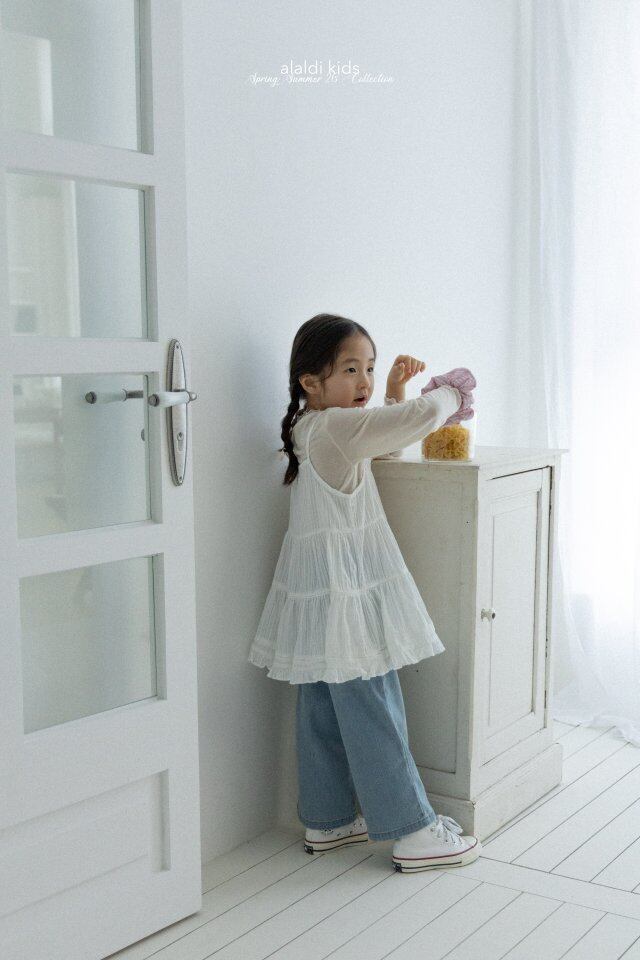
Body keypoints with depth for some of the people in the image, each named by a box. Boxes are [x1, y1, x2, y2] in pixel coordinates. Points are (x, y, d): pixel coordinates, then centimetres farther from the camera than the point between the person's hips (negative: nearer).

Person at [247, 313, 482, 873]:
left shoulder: (312, 429, 13)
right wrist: (449, 390, -4)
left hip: (320, 595, 10)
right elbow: (423, 418, -26)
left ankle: (326, 821, 27)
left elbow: (385, 447, 27)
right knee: (374, 715, -3)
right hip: (346, 594, -10)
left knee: (322, 713, 15)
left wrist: (395, 390, 14)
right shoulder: (336, 428, -18)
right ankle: (413, 833, 7)